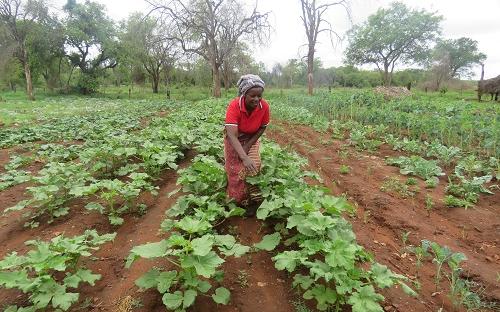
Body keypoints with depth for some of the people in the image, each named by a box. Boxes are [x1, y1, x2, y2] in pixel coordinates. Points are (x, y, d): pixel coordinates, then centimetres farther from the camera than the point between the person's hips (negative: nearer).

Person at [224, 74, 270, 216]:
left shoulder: (264, 106, -26)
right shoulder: (234, 106, -36)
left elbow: (262, 128, -8)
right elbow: (232, 135, -43)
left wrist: (248, 145, -17)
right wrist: (244, 158, -54)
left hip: (252, 138, 2)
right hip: (234, 139, -1)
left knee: (254, 166, -13)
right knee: (236, 169, -3)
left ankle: (254, 199, 1)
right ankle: (239, 200, 17)